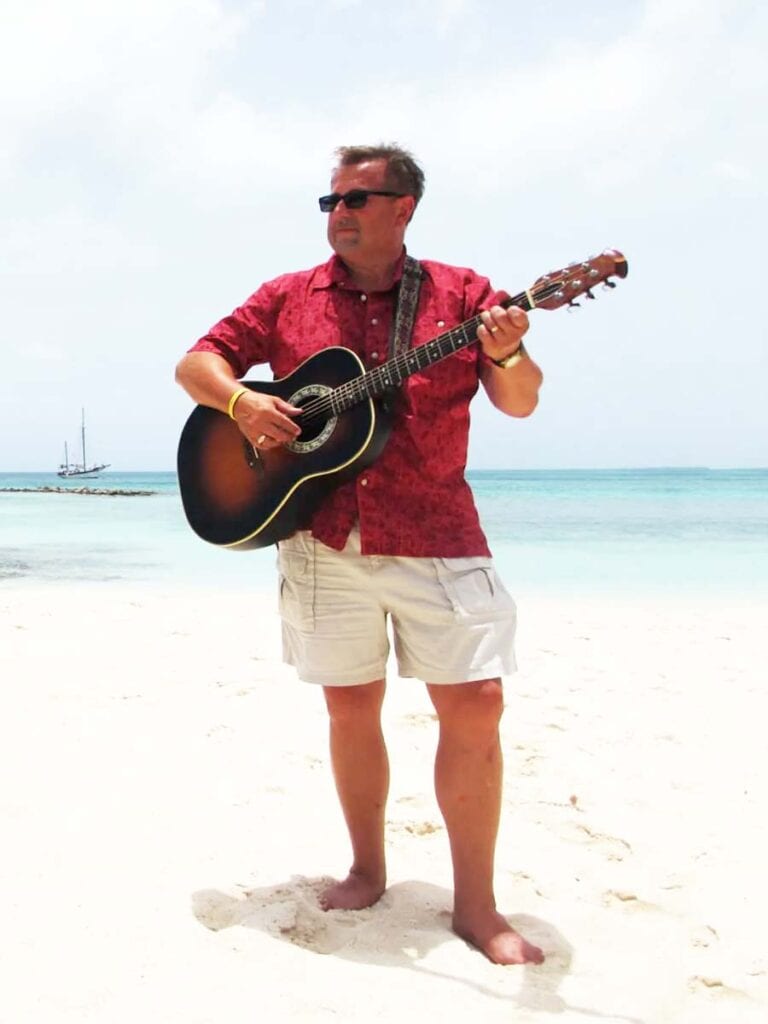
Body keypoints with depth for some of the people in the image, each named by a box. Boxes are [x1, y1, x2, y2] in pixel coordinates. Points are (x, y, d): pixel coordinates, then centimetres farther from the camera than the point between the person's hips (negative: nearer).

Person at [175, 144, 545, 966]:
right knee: (351, 707, 10)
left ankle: (475, 906, 8)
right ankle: (368, 870, 29)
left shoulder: (459, 293, 4)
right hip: (324, 540, 2)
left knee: (475, 704, -6)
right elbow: (196, 363, 11)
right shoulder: (288, 299, 9)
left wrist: (505, 355, -25)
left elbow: (521, 402, -2)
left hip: (436, 537, -1)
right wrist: (241, 401, -10)